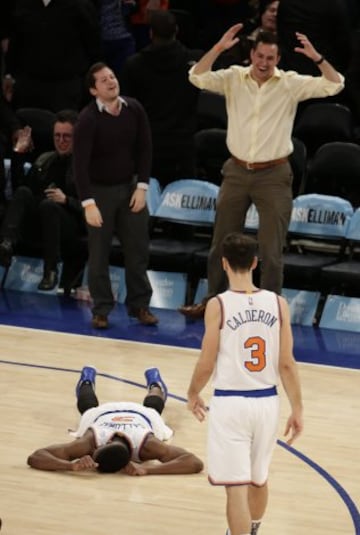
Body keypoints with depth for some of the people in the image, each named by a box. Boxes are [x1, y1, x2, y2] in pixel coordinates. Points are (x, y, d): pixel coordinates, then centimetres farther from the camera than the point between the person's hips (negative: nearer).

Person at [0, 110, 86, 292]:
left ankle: (51, 271, -33)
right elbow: (19, 186, 16)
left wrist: (66, 200, -21)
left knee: (48, 205, -35)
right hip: (38, 223, 5)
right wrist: (19, 154, 6)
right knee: (23, 192, -21)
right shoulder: (44, 160, 18)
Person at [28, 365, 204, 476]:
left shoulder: (147, 444, -51)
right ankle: (87, 380, 70)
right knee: (88, 406, 39)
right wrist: (71, 466, -70)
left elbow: (195, 463, -59)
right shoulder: (92, 440, -49)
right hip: (102, 413, 0)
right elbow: (35, 457, -52)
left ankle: (155, 382, 70)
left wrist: (147, 470, -68)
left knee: (152, 407, 39)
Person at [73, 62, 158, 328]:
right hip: (100, 190, -4)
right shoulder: (88, 119, -18)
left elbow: (144, 149, 3)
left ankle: (140, 304, 18)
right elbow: (80, 163, -18)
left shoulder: (134, 110, -5)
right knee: (99, 253, 2)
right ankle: (101, 309, 13)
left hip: (129, 186, 4)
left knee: (138, 249, 6)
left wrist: (142, 187, -2)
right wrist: (88, 203, -22)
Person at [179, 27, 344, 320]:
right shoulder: (234, 78, -1)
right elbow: (197, 77, -14)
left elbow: (334, 85, -13)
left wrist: (317, 58, -29)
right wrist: (218, 48, -26)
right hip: (237, 172, 3)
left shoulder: (291, 84, -6)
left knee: (271, 250, -1)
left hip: (273, 175, -2)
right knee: (221, 243, 13)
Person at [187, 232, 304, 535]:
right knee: (259, 479, 24)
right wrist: (297, 410, 8)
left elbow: (206, 365, -8)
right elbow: (287, 364, -1)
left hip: (230, 403, -5)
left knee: (237, 486, -3)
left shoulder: (218, 306, -12)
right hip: (267, 402, 5)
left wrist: (193, 395, 12)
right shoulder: (278, 304, -3)